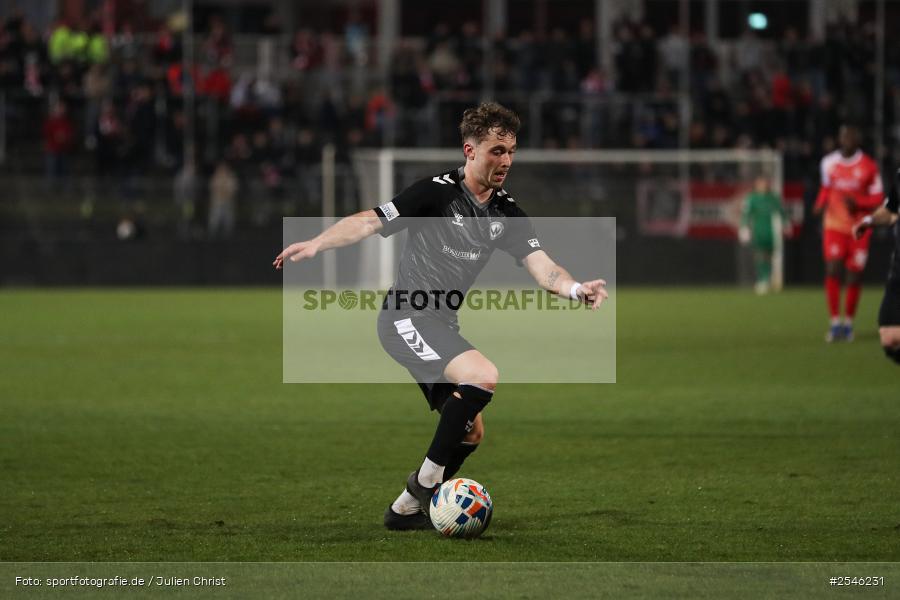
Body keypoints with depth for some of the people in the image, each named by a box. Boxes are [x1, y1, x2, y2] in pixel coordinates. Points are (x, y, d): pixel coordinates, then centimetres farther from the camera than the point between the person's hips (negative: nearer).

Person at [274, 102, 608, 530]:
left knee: (471, 433, 10)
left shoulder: (506, 213, 6)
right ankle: (427, 478, -15)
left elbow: (540, 266, -2)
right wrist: (316, 243, -32)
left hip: (441, 326, 8)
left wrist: (576, 289, -22)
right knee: (484, 377, -28)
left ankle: (406, 508, 23)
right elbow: (370, 222, -17)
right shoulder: (438, 192, -13)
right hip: (406, 318, -8)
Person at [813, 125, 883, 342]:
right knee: (832, 271, -13)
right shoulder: (829, 163, 3)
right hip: (835, 226, 1)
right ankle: (835, 322, -8)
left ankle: (848, 322, 17)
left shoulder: (869, 166, -7)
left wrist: (856, 202, -21)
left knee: (854, 276, 1)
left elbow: (876, 200, -3)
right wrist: (821, 203, -1)